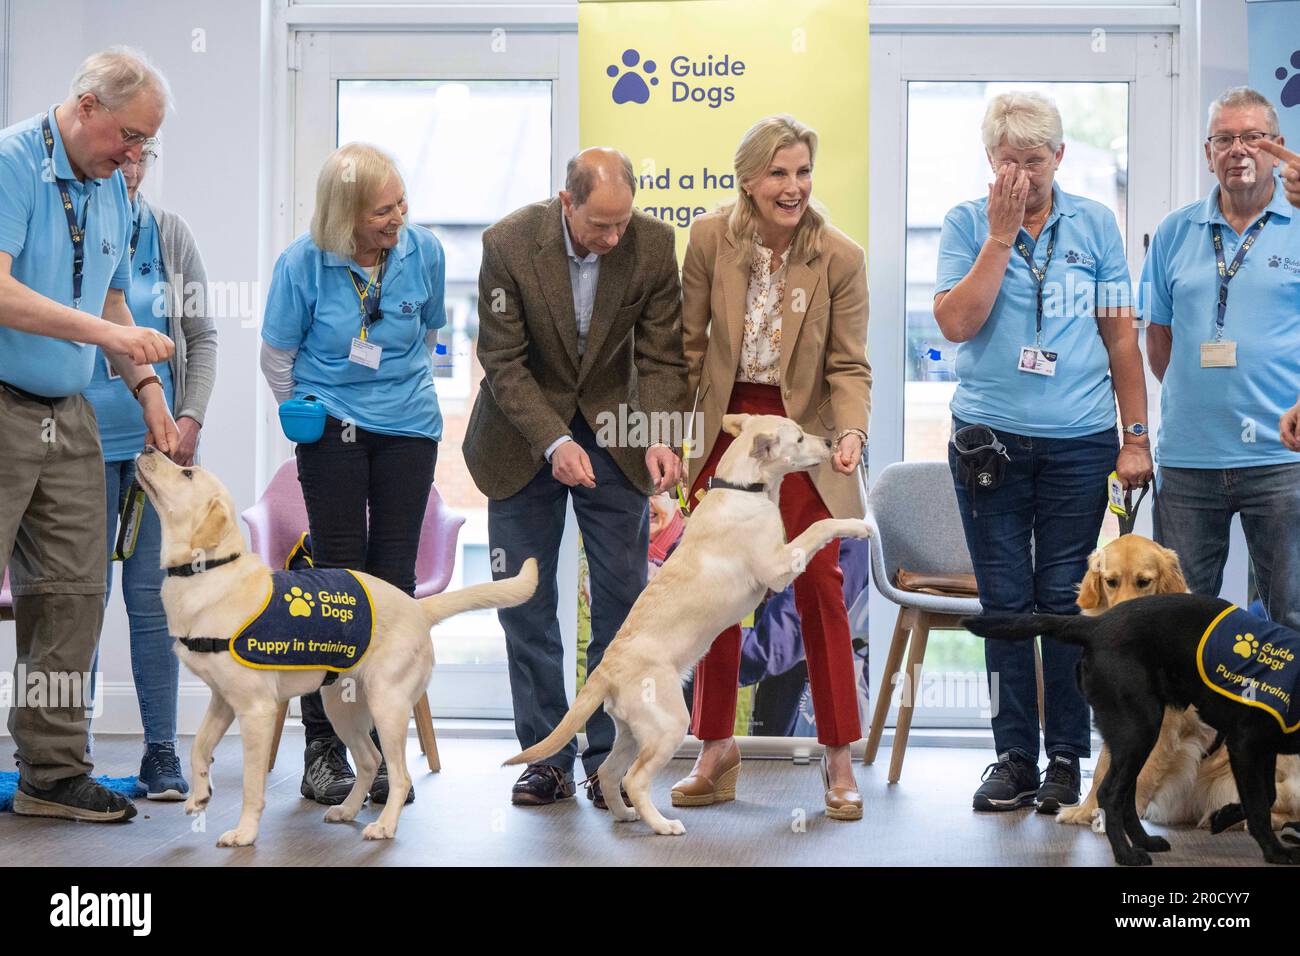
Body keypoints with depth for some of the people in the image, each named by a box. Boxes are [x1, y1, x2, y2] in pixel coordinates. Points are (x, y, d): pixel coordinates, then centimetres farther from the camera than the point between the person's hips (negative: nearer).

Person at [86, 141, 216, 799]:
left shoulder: (168, 233, 8)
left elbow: (201, 336, 12)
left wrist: (190, 418, 0)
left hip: (158, 441, 2)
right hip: (83, 443, -2)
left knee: (152, 596, 3)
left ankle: (162, 753, 9)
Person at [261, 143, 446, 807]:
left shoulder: (423, 250, -6)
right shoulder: (303, 264, -13)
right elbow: (277, 356, 2)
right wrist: (309, 415, 7)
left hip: (408, 430, 2)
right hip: (332, 434, -2)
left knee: (394, 582, 0)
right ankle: (324, 749, 4)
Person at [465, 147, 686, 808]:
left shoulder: (653, 244, -14)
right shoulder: (508, 244, -19)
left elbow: (661, 356, -7)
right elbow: (503, 360, -15)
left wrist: (658, 437, -22)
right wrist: (554, 442, -26)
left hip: (612, 431, 1)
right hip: (524, 439, -1)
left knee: (621, 597, 0)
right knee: (524, 602, 2)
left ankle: (609, 759, 9)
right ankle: (546, 758, 12)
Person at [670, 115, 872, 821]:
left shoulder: (840, 257, -12)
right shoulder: (710, 239, -8)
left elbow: (848, 365, -7)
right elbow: (688, 344, 1)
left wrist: (851, 430, -25)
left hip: (802, 431, -2)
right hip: (725, 423, 2)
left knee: (819, 585, -5)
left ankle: (838, 757, 7)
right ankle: (716, 749, 20)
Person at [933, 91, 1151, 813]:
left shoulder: (1094, 224, 6)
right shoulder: (966, 224, 3)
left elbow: (1121, 335, 8)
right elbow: (956, 323, -9)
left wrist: (1135, 438, 4)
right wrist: (1002, 234, -12)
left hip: (1079, 441, 0)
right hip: (989, 438, 0)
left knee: (1064, 600, 2)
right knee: (1005, 602, 4)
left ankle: (1066, 759, 11)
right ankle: (1014, 757, 12)